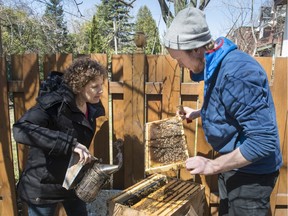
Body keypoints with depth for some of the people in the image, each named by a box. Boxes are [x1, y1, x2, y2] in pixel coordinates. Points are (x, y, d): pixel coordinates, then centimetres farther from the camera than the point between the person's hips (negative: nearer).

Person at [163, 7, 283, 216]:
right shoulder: (217, 66, 0)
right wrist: (198, 113, 9)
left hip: (251, 171, -9)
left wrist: (212, 165, -26)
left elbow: (263, 141, -31)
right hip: (233, 164, 9)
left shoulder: (237, 73, -31)